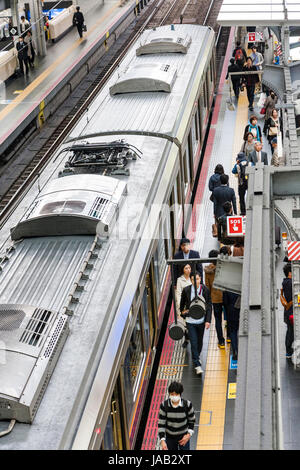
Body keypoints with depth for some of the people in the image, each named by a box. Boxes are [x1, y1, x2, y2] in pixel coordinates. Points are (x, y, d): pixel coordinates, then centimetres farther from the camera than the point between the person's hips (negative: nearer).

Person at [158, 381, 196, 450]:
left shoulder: (187, 404, -19)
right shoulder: (164, 405, -19)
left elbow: (192, 420, -2)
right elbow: (161, 424, -13)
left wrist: (189, 434, -11)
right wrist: (162, 440, -21)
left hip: (183, 437, -1)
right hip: (170, 437, 1)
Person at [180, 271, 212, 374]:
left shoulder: (205, 290, -8)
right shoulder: (186, 290, -9)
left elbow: (209, 306, -4)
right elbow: (182, 303, 11)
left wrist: (208, 320, -10)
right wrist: (182, 312, 21)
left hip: (201, 320, 2)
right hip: (190, 321, -1)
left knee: (199, 341, 18)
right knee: (193, 343, -7)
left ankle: (197, 357, 45)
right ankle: (197, 365, -5)